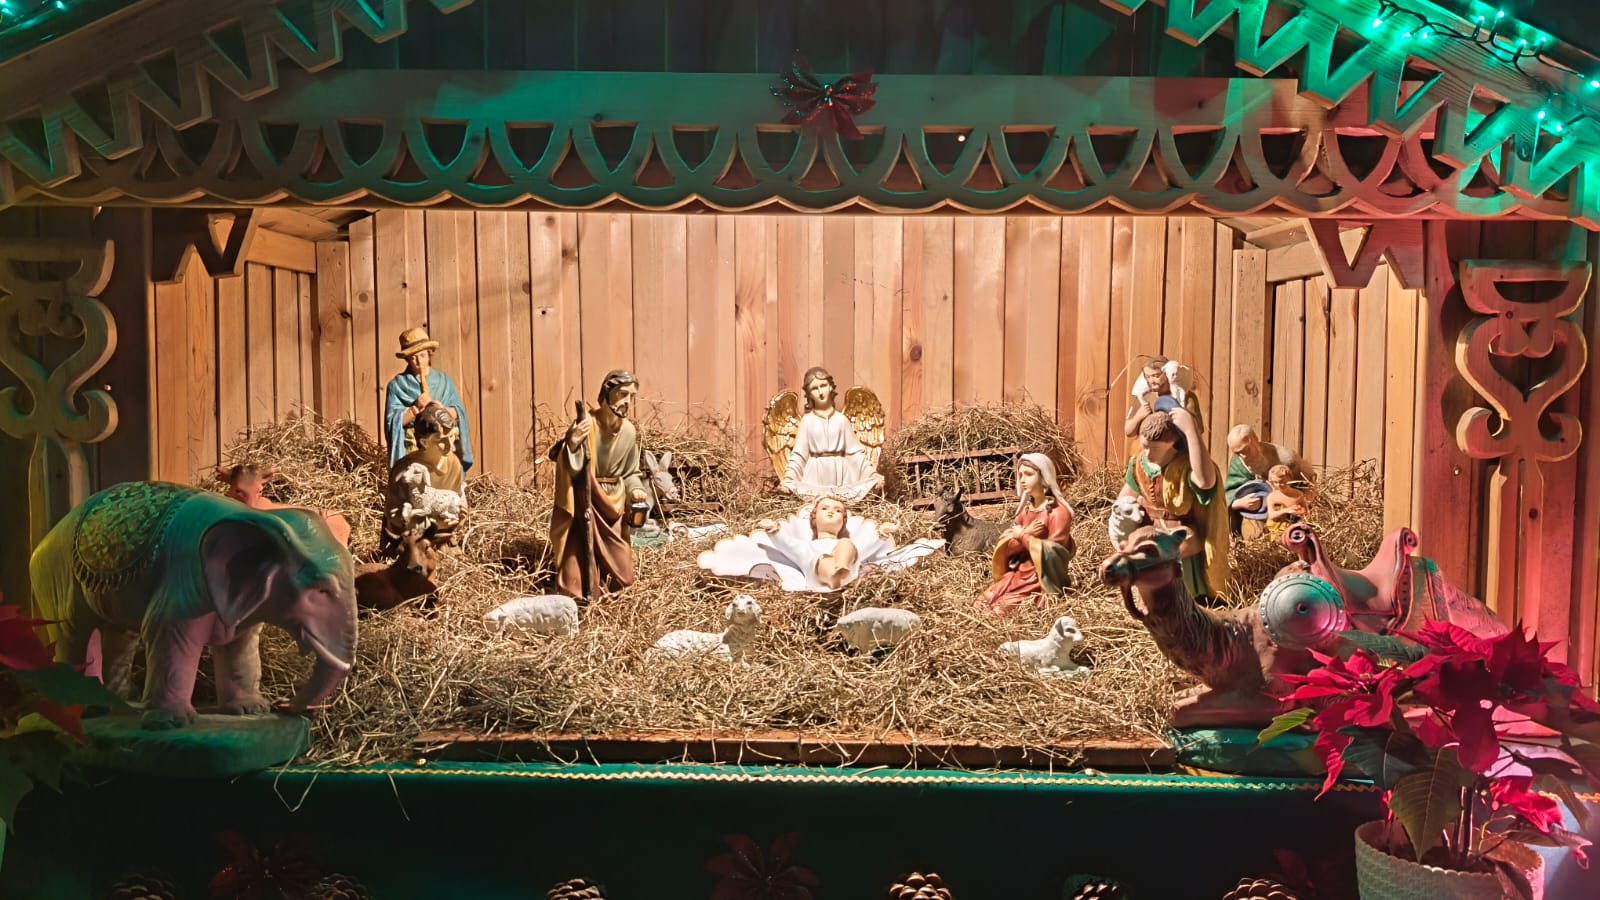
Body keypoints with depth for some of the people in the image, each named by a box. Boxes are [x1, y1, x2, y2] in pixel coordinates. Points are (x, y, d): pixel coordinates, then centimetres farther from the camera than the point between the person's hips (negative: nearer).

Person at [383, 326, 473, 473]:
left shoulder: (444, 381, 12)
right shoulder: (397, 385, 5)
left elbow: (459, 413, 6)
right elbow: (392, 420, -3)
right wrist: (415, 408, -16)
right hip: (412, 450, -2)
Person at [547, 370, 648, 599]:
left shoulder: (630, 431, -1)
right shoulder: (585, 425, -17)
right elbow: (566, 468, -23)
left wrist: (635, 489, -6)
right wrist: (572, 443, -41)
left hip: (614, 505, 5)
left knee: (621, 576, 8)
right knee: (578, 582, -8)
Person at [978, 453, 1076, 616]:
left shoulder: (1058, 512, -13)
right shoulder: (1025, 508, 11)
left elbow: (1052, 553, -20)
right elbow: (1006, 547, 5)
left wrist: (1022, 536, -11)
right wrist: (1026, 534, -14)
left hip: (1042, 580, -7)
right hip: (1017, 574, 7)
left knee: (1002, 609, -19)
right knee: (982, 603, -7)